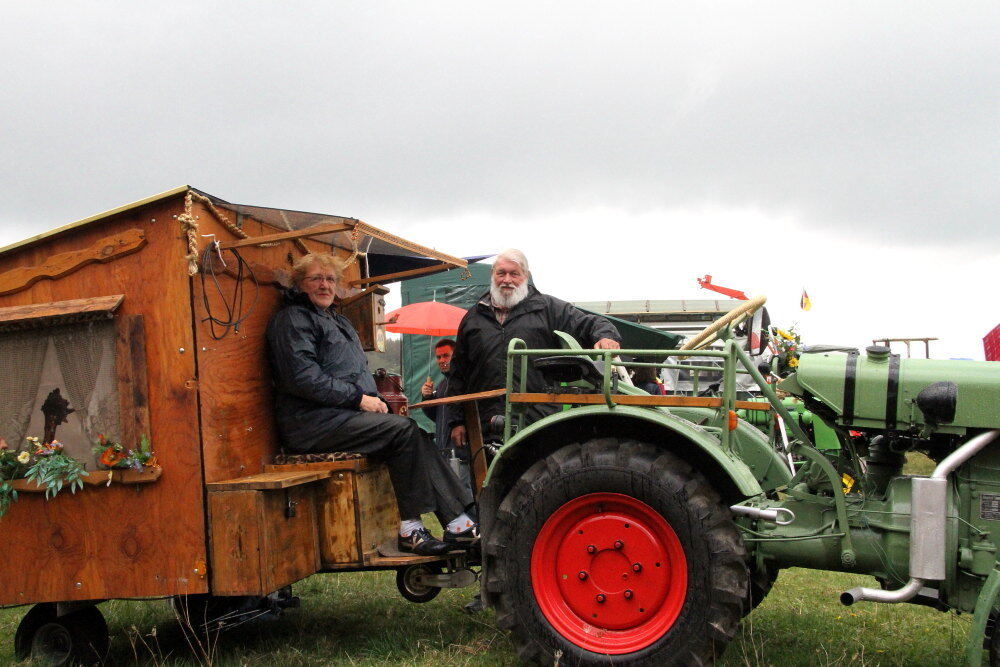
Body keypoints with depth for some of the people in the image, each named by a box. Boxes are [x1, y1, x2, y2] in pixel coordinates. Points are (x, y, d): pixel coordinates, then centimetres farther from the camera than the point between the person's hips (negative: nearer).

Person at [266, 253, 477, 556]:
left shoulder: (338, 320, 26)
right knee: (403, 430, -23)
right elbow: (302, 378, -17)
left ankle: (458, 522, -17)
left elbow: (357, 373, 30)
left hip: (344, 414, 9)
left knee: (417, 436, -11)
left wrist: (373, 400, 9)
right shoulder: (292, 319, -4)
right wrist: (358, 398, -16)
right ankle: (411, 526, -19)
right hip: (312, 422, -9)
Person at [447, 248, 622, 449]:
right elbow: (458, 372, 20)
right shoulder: (473, 317, 18)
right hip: (485, 424, 2)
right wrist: (456, 421, 15)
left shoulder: (548, 308, 11)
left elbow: (591, 323, 8)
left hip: (539, 420, -2)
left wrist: (606, 337, -17)